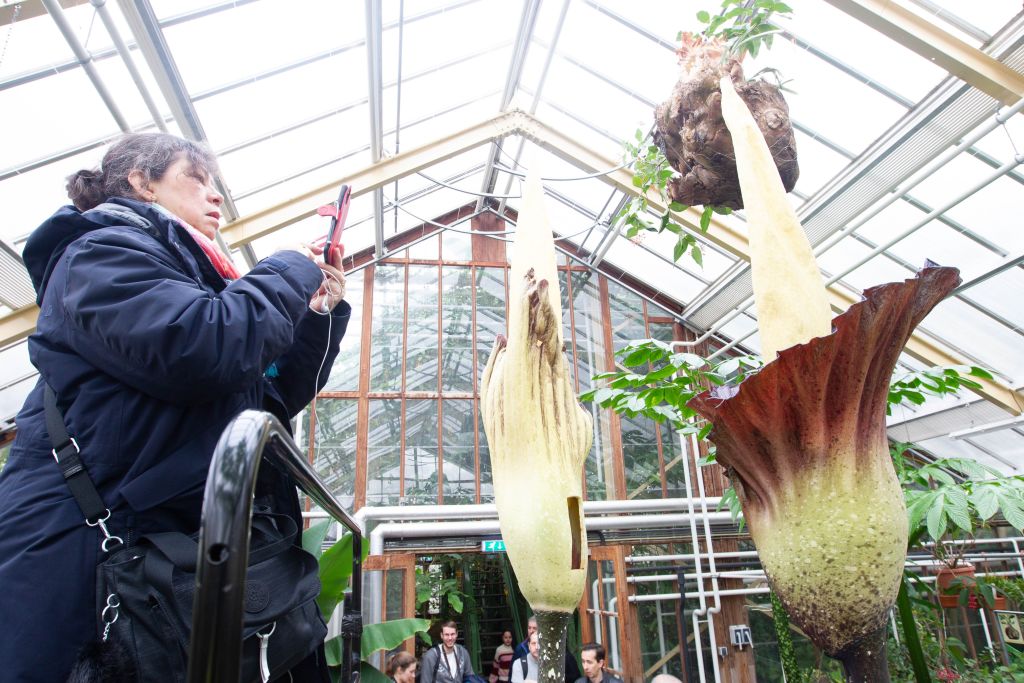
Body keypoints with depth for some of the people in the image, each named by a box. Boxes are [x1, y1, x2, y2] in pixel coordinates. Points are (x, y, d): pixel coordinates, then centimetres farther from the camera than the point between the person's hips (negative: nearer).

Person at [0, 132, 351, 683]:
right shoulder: (103, 250, -6)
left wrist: (321, 313, 8)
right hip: (87, 546, -9)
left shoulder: (190, 270, 22)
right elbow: (202, 349, -27)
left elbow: (275, 399, 18)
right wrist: (292, 273, -11)